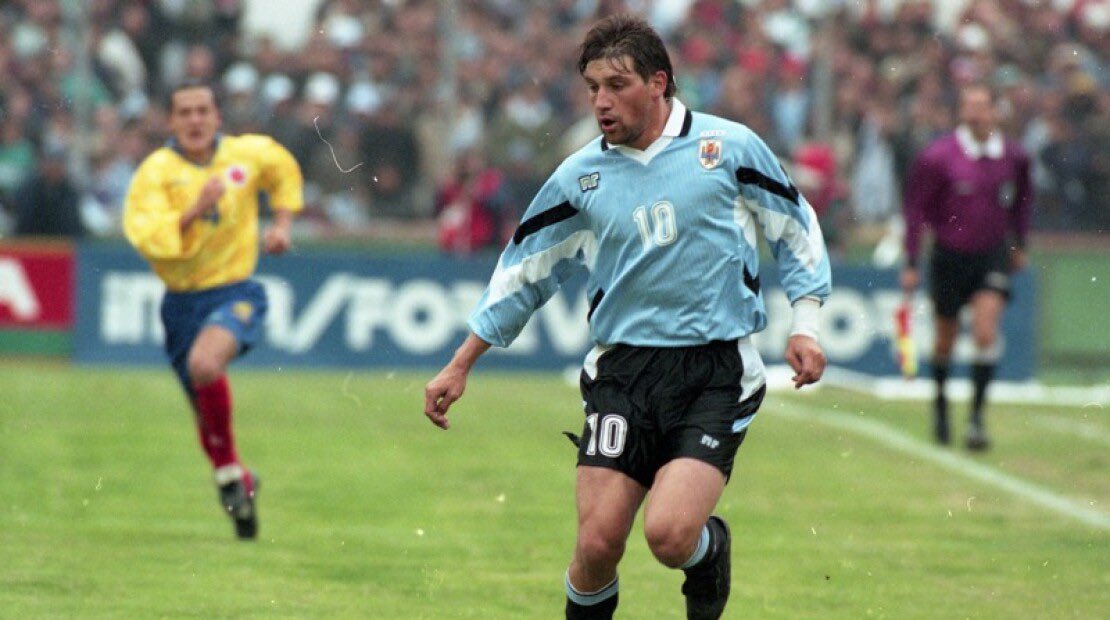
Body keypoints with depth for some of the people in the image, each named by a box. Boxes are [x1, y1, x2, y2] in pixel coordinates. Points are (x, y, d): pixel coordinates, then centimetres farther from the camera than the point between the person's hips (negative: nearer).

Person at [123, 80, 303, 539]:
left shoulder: (249, 154, -2)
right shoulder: (156, 171, -10)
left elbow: (284, 170, 22)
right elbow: (145, 236, -24)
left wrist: (282, 222, 11)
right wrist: (194, 211, -34)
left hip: (236, 292, -2)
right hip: (183, 301, 2)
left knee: (205, 362, -33)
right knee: (205, 411, 11)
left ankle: (227, 469, -14)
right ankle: (241, 484, 39)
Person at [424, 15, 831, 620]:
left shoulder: (730, 146, -1)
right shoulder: (580, 176, 6)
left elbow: (797, 230, 11)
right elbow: (523, 271, 16)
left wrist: (805, 326, 1)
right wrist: (458, 368, 15)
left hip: (716, 371, -2)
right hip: (623, 370, 2)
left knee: (670, 534, -18)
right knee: (598, 542, -10)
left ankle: (711, 550, 19)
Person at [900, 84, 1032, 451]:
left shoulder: (1013, 156, -3)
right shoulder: (939, 156, -12)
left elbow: (1022, 199, 16)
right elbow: (915, 207, -4)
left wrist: (1019, 245, 20)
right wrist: (910, 263, -4)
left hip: (993, 254, 1)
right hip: (950, 254, -1)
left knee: (986, 332, -15)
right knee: (945, 339, 10)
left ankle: (976, 415, -9)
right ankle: (940, 400, 36)